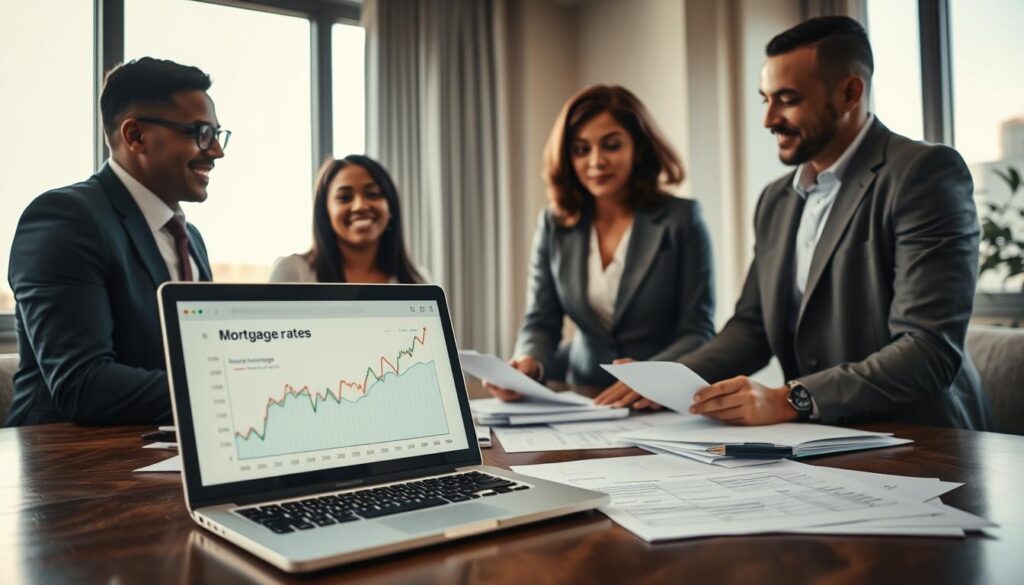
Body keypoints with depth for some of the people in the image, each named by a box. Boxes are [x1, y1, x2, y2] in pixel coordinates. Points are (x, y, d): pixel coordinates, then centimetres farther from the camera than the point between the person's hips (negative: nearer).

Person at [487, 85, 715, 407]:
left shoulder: (681, 219, -2)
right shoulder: (554, 225, 6)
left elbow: (698, 331, -5)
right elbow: (541, 323, 6)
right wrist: (528, 364, -15)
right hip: (583, 401, 2)